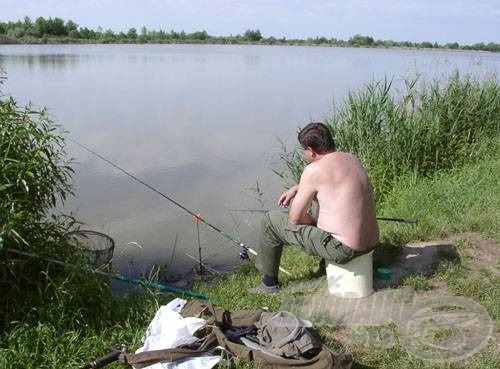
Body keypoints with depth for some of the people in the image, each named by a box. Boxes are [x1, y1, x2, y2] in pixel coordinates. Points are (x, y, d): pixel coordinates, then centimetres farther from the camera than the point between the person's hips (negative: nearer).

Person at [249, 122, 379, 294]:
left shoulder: (314, 170, -17)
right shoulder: (351, 159, 8)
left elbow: (295, 218, -12)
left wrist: (313, 222, 9)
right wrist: (296, 188, 24)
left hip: (343, 249, -8)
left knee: (270, 220, 4)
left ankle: (270, 283, 21)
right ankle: (325, 266, 44)